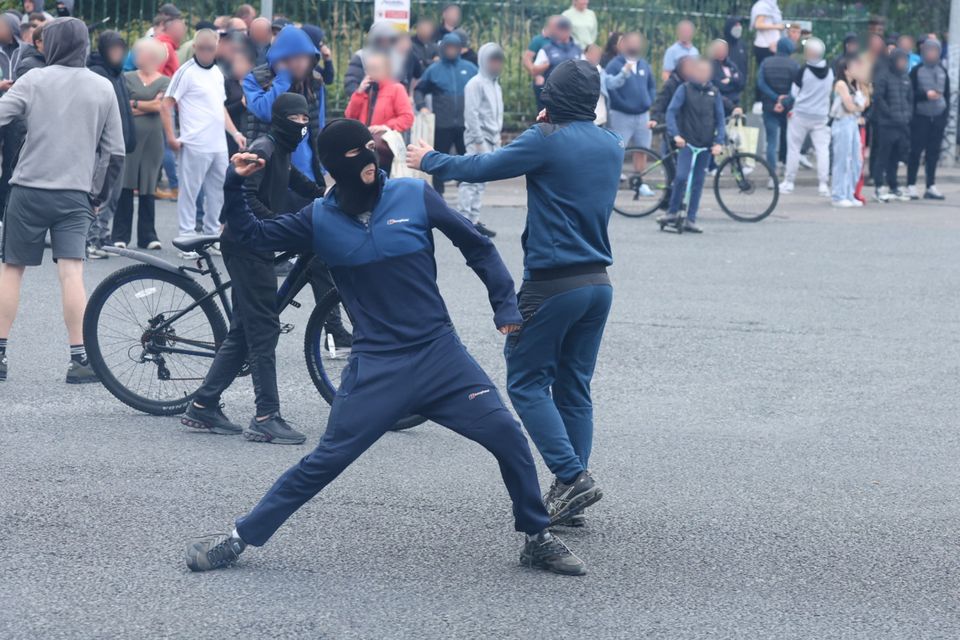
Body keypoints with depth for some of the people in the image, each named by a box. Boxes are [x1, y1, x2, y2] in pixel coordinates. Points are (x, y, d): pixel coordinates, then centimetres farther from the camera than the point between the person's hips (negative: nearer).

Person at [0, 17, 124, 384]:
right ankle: (80, 358, -10)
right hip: (75, 195, 1)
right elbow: (115, 152, 8)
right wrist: (100, 196, 18)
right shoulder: (103, 88, 7)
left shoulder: (34, 80, -2)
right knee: (71, 273, -4)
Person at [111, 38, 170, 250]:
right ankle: (120, 236, 0)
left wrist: (135, 104, -3)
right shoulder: (128, 78, 10)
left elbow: (161, 106, -6)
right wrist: (149, 106, -7)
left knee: (148, 188, 4)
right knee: (125, 186, -4)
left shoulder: (164, 82, 8)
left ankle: (147, 236, 10)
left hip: (152, 138, 0)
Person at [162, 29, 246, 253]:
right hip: (195, 146, -7)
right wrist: (171, 138, -13)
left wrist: (234, 132, 15)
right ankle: (187, 238, 2)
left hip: (219, 146, 7)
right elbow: (166, 105, -9)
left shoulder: (216, 72, 15)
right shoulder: (186, 72, -7)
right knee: (189, 193, -2)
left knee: (217, 193, 13)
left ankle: (212, 235, 23)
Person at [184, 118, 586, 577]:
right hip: (375, 366, -1)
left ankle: (537, 539, 13)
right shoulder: (320, 219, 0)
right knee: (325, 462, -4)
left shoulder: (414, 196, -3)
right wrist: (233, 188, -6)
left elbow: (476, 246, 7)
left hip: (439, 353, 1)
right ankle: (239, 539, 8)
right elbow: (253, 236, 10)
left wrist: (506, 305, 3)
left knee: (507, 437, -6)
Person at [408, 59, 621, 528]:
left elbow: (483, 168, -5)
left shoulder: (548, 140, -12)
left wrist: (429, 160, 10)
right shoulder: (611, 145, 8)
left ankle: (571, 476, -10)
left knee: (527, 383, 2)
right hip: (598, 283, 7)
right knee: (573, 388, 11)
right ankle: (569, 496, 10)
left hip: (553, 283, -7)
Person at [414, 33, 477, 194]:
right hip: (442, 125, -1)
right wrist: (422, 106, -6)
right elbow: (419, 90, 12)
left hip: (465, 124, 1)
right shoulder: (434, 70, 4)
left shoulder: (470, 68, 6)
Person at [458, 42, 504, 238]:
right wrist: (479, 140, -17)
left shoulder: (495, 85, 18)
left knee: (480, 180, 10)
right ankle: (465, 220, -13)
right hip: (478, 138, -9)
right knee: (471, 179, -11)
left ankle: (474, 220, 13)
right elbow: (471, 113, -15)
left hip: (491, 139, 9)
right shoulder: (476, 84, -10)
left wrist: (497, 139, 18)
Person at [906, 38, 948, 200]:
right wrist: (925, 95, -17)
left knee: (934, 152, 5)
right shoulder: (917, 71, -2)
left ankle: (931, 186, 10)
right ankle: (911, 186, 2)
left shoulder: (943, 71, 11)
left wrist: (946, 114, 8)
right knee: (916, 151, -3)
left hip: (938, 118, 4)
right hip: (920, 118, -4)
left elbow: (947, 94, 15)